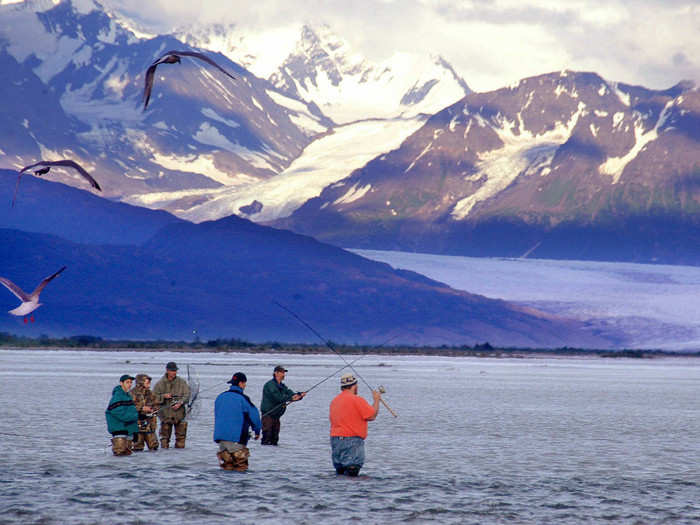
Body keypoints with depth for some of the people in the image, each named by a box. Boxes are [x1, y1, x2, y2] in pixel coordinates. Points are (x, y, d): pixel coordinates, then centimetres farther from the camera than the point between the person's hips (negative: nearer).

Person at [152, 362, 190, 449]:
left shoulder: (182, 382, 6)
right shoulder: (160, 383, 4)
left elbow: (186, 395, 2)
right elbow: (154, 397, 3)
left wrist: (180, 403, -15)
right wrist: (163, 396, -14)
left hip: (179, 413, 1)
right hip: (165, 414, -1)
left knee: (181, 435, 2)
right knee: (165, 435, 2)